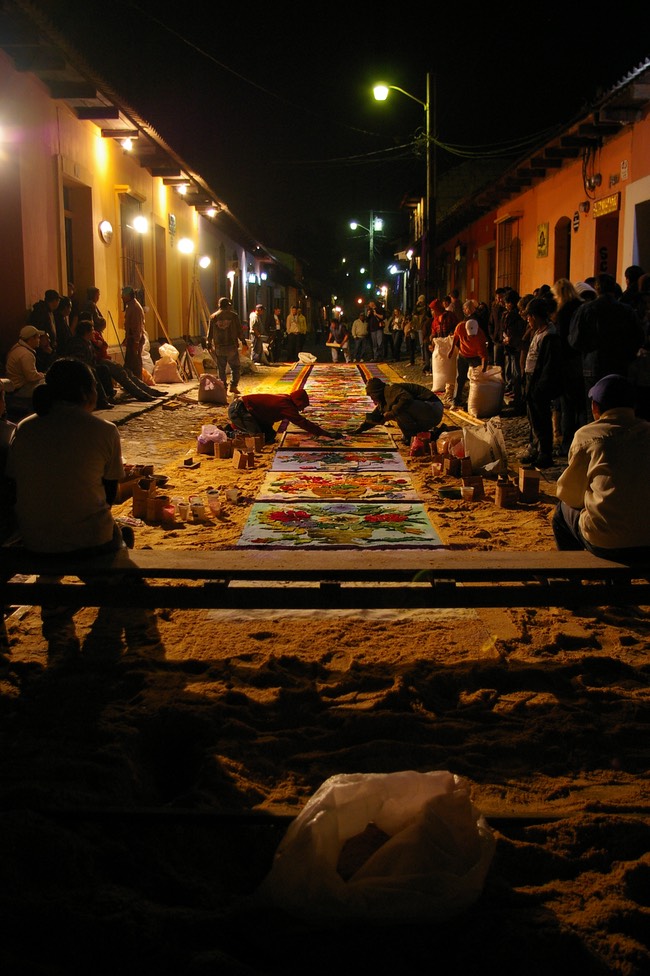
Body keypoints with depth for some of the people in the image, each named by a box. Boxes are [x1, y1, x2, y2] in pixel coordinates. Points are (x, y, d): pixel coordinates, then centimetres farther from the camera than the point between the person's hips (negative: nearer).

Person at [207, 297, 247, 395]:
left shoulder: (213, 317, 4)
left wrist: (209, 345, 18)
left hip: (219, 347, 2)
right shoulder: (233, 315, -2)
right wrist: (243, 343, 8)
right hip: (232, 346, -2)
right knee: (236, 367, 8)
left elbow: (210, 333, 8)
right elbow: (240, 331, -1)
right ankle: (233, 386, -3)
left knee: (221, 369, 8)